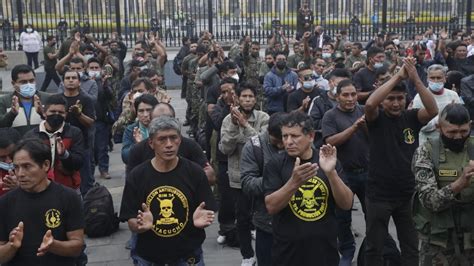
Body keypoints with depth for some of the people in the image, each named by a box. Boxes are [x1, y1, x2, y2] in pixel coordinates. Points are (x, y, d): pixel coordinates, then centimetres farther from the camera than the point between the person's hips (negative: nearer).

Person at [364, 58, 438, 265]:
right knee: (374, 247, 10)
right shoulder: (377, 118, -6)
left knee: (411, 247, 14)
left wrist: (415, 79, -26)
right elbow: (369, 103, -28)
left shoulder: (411, 117, -1)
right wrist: (398, 75, -27)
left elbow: (433, 110, -20)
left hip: (407, 194, 2)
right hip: (378, 195, -2)